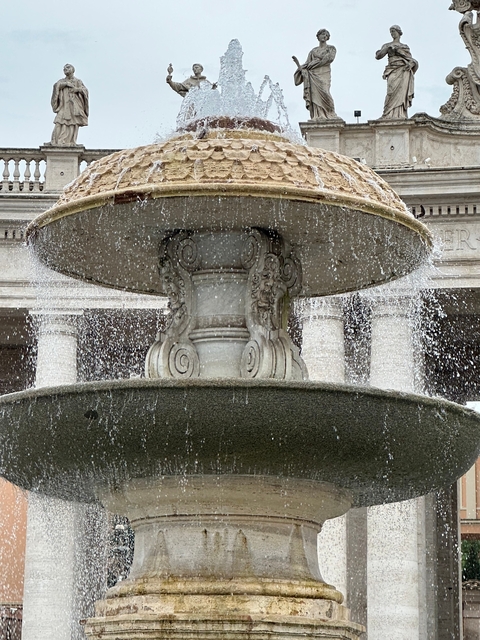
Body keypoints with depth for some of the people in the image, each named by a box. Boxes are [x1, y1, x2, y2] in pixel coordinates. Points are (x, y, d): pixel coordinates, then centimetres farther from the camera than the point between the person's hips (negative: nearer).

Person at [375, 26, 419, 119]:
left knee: (401, 96, -12)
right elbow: (378, 56, 3)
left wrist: (410, 64, -9)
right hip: (393, 72, -1)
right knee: (393, 94, -20)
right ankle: (390, 117, -29)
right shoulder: (387, 45, 19)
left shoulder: (405, 47, 22)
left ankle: (401, 118, -19)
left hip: (404, 72, 1)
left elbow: (413, 61, 15)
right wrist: (388, 48, -10)